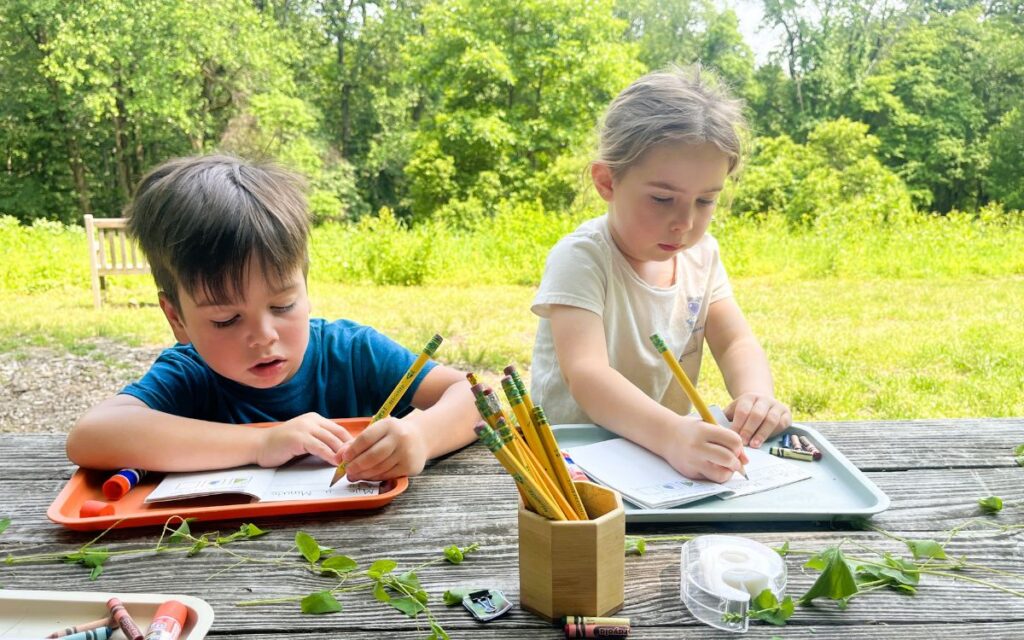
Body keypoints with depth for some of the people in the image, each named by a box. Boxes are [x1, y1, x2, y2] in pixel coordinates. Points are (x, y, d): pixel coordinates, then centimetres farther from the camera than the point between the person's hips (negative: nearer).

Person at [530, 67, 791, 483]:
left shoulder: (701, 253, 2)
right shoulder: (581, 258, -19)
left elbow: (736, 342, 0)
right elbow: (586, 375, -30)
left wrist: (755, 394, -22)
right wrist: (672, 435, -46)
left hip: (673, 446, 6)